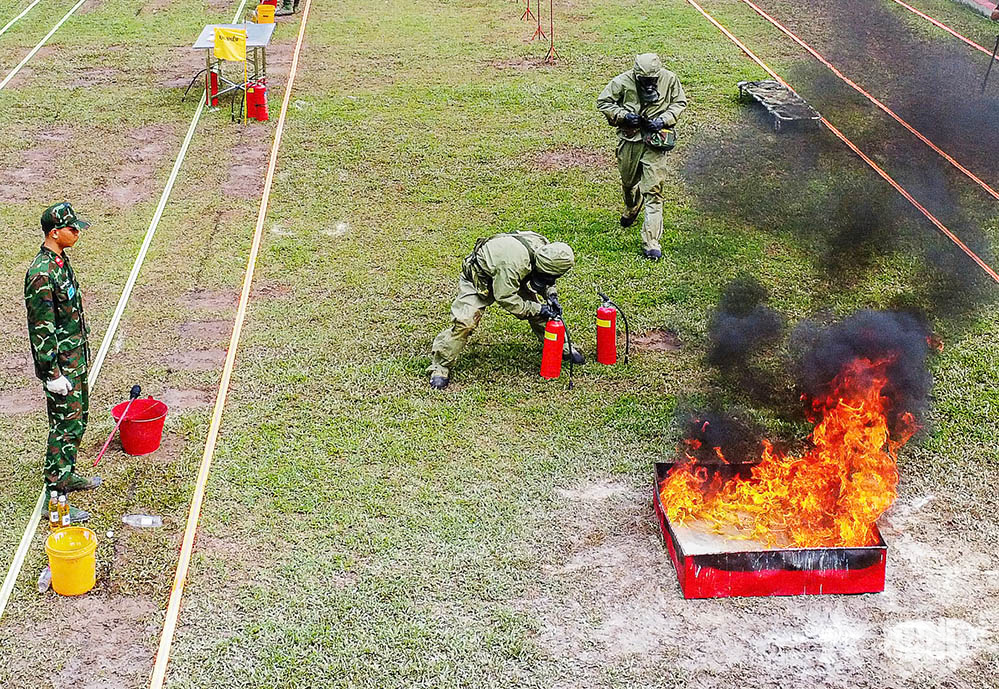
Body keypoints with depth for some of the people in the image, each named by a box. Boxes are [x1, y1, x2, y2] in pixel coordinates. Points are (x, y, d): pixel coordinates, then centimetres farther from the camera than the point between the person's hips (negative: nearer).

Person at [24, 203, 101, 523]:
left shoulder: (61, 261, 6)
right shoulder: (41, 274, -25)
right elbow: (41, 329, -23)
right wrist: (53, 374, -20)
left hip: (75, 358, 10)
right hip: (60, 364, -10)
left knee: (77, 418, 21)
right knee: (65, 427, -4)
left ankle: (66, 475, 37)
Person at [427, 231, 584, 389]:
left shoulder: (544, 246, -18)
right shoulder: (513, 263, -44)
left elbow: (546, 280, 4)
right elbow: (505, 297, -35)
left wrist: (551, 296, -13)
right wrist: (537, 309, -31)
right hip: (477, 281, -7)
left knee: (537, 312, 3)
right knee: (464, 322, -22)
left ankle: (562, 348, 22)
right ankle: (441, 367, -9)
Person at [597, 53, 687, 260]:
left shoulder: (669, 79, -8)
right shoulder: (622, 82, -13)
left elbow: (680, 103, 6)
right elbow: (603, 102, -2)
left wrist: (664, 120, -11)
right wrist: (624, 115, -17)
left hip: (655, 140, -1)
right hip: (629, 139, 1)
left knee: (653, 191, -8)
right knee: (629, 182, 22)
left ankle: (651, 243, -6)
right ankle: (631, 209, 59)